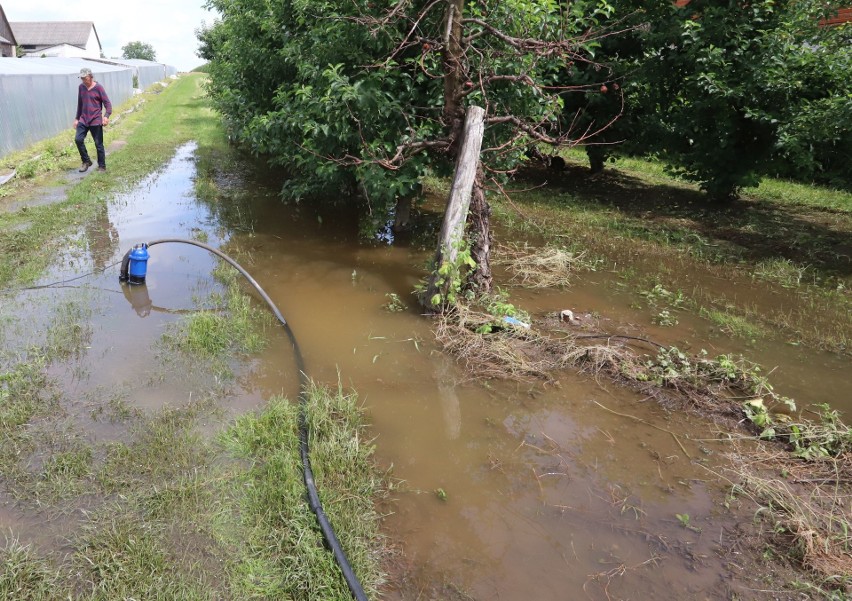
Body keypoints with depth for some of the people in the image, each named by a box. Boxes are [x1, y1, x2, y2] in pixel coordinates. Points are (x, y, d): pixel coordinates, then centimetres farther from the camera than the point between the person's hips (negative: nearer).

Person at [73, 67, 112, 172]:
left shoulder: (98, 88, -7)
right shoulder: (81, 87, 8)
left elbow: (107, 103, -10)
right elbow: (79, 104, 18)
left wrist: (106, 116, -27)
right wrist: (77, 118, 19)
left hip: (96, 121, -5)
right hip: (83, 120, 5)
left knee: (98, 144, 0)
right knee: (78, 139, -9)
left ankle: (102, 167, 11)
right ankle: (86, 161, 7)